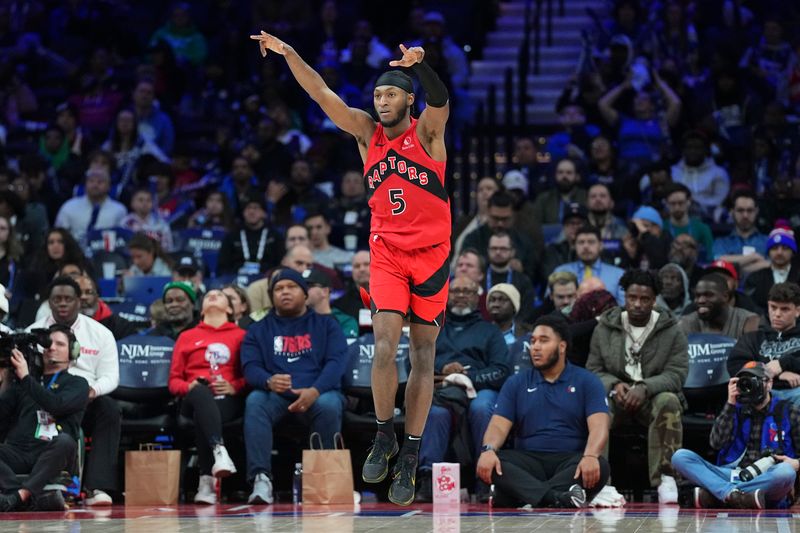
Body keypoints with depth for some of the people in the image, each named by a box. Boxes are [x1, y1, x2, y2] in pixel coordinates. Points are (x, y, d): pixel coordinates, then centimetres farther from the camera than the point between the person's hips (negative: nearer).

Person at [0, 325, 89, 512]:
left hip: (50, 455, -2)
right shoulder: (21, 383, 25)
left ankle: (20, 496, -45)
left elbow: (56, 405, -6)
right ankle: (39, 498, -42)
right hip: (17, 452, 3)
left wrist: (26, 378, -4)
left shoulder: (77, 384, 16)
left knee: (65, 441, -37)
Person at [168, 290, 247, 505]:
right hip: (196, 398, 0)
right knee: (201, 394, -41)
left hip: (228, 400, 0)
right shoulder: (187, 337, 29)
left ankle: (207, 479, -53)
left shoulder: (241, 336, 25)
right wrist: (189, 387, -2)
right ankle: (219, 451, -63)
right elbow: (174, 380, 21)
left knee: (202, 416, -39)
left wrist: (234, 387, -8)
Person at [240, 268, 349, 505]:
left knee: (329, 405, -36)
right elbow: (250, 367, 6)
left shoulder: (326, 324, 17)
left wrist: (315, 391, -19)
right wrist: (268, 381, -20)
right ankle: (261, 479, -41)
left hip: (317, 393, -1)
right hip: (276, 395, 1)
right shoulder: (259, 330, 21)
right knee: (254, 401, -33)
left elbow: (337, 361, 1)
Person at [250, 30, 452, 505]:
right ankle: (384, 437, 3)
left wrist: (420, 65, -48)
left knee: (423, 355, 2)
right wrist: (288, 54, -17)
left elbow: (440, 101, -28)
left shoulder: (427, 132, -6)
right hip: (387, 252, 2)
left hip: (431, 252, -2)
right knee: (385, 346, -14)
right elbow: (322, 94, -5)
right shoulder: (367, 132, 3)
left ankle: (410, 458, 5)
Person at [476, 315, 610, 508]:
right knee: (491, 463, -30)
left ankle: (527, 495, -46)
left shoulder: (586, 382, 8)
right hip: (528, 461, 1)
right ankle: (556, 497, -52)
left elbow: (598, 426, -5)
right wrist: (488, 449, -20)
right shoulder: (516, 383, 15)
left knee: (600, 467, -34)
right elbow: (499, 425, 4)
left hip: (570, 461, -1)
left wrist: (590, 456, -28)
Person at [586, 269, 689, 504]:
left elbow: (677, 373, -7)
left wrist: (645, 388, -24)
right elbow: (593, 369, 6)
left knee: (668, 402, -36)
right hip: (617, 395, 1)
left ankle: (665, 478, -34)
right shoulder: (605, 328, 8)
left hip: (653, 395, -1)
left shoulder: (671, 331, 3)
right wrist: (614, 385, -17)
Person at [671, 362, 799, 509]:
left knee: (786, 472, -39)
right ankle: (734, 494, -38)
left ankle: (713, 495, -35)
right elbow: (716, 443, 3)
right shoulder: (737, 410, 19)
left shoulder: (788, 412, 12)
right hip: (732, 477, 3)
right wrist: (730, 403, 0)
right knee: (680, 456, -16)